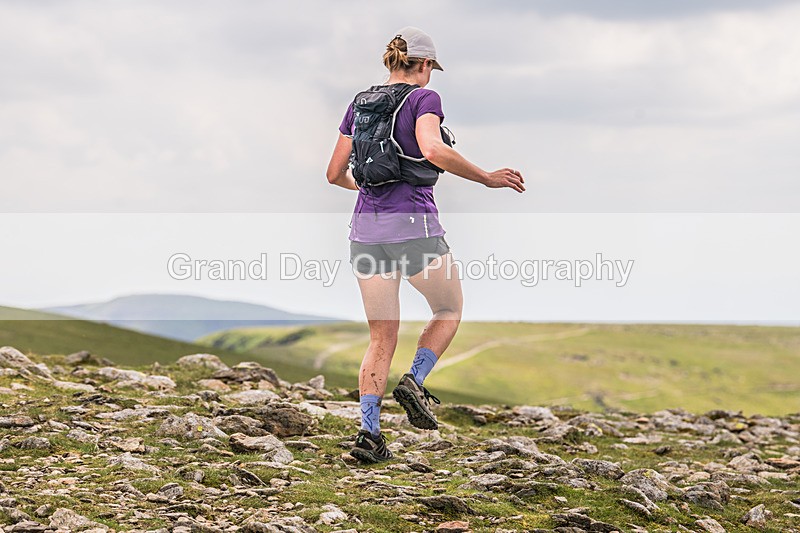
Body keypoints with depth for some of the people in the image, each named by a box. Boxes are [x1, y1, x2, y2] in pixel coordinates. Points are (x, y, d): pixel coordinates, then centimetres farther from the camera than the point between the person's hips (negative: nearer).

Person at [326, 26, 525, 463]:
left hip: (366, 230, 5)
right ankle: (414, 382, -3)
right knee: (449, 312, 20)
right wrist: (488, 178, -13)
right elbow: (433, 151, -23)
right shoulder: (424, 99, -3)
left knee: (382, 339, 9)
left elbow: (335, 174, 16)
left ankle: (369, 429, -6)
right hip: (414, 228, -5)